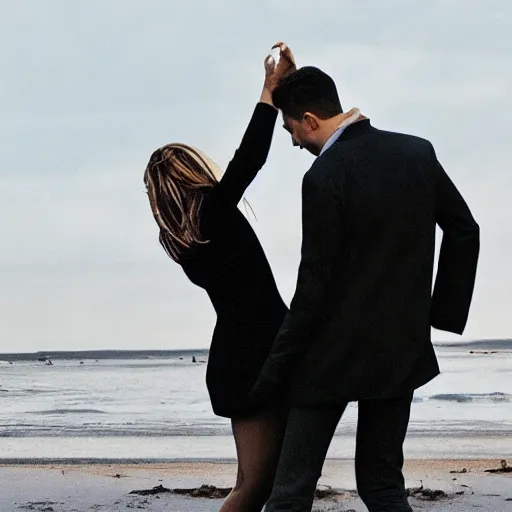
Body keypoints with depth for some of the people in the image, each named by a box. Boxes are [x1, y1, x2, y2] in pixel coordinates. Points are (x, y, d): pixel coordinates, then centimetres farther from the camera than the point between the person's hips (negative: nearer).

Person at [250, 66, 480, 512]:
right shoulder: (418, 152, 2)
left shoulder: (325, 176, -16)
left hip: (335, 355, -6)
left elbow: (315, 285, -15)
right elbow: (465, 231, 8)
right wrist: (443, 311, 13)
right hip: (404, 349, 6)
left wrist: (275, 371, -7)